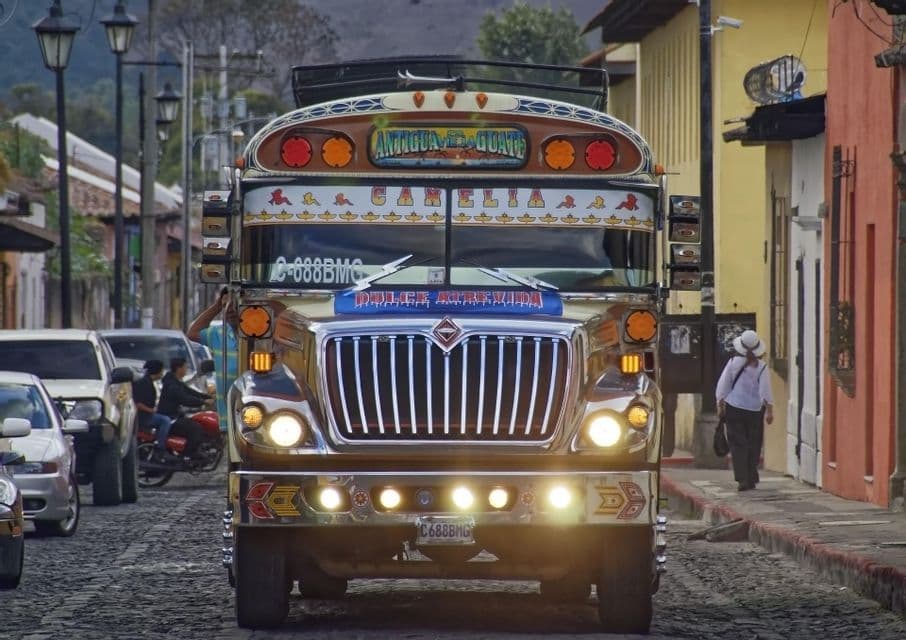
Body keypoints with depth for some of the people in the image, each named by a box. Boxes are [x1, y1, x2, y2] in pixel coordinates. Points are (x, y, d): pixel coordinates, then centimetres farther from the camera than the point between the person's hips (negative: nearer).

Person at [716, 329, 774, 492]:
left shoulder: (733, 363, -5)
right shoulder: (761, 367, -7)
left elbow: (723, 386, 0)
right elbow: (765, 392, -10)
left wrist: (720, 405, 11)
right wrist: (769, 410, -4)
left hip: (734, 408, 0)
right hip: (755, 410, 0)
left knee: (738, 444, 1)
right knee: (753, 445, 12)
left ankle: (742, 479, -10)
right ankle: (751, 479, 14)